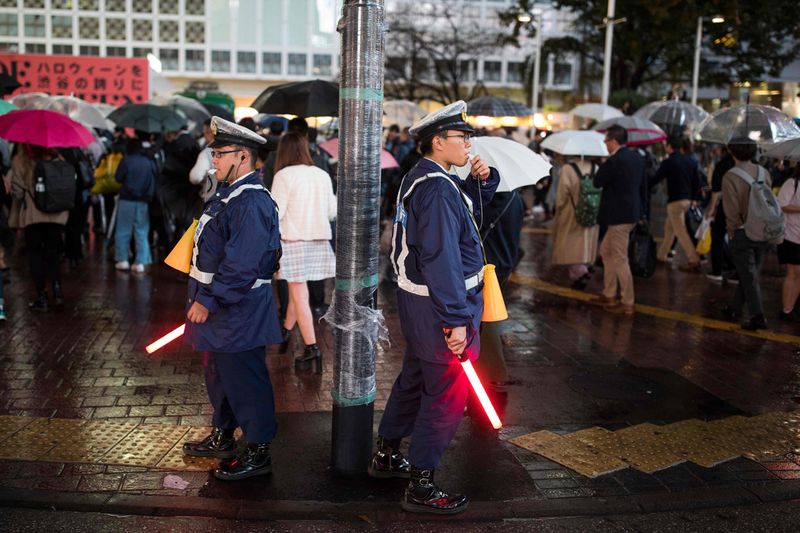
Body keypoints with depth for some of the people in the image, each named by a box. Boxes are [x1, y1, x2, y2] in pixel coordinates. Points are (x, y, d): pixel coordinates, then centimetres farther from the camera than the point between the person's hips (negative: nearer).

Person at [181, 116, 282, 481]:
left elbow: (240, 264, -28)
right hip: (220, 305, 11)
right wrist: (203, 298, 18)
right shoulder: (229, 194, 11)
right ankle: (222, 436, 39)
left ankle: (258, 452, 13)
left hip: (239, 310, -11)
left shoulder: (252, 203, -22)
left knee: (244, 381, 0)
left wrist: (208, 301, -24)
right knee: (218, 374, 22)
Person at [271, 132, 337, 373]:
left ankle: (312, 350, -3)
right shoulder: (322, 175, 5)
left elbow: (276, 213, -12)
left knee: (299, 295, -1)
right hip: (318, 240, 5)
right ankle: (286, 332, 35)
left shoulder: (284, 176, -9)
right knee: (297, 290, 19)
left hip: (293, 240, -5)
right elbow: (332, 211, 11)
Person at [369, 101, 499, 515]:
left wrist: (482, 179, 3)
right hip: (439, 306, -10)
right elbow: (441, 258, -27)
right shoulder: (438, 188, -21)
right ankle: (421, 487, 7)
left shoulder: (421, 178, 11)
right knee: (447, 396, -1)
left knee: (416, 377, 23)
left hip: (415, 297, 11)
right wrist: (456, 320, -26)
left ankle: (386, 456, 38)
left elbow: (468, 206, 23)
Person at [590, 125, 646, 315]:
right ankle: (609, 295, 27)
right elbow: (642, 185, 16)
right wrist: (641, 208, 24)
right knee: (606, 250, 20)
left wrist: (603, 165, -1)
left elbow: (597, 182, -13)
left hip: (619, 216, -10)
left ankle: (627, 303, 5)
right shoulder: (637, 157, 8)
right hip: (632, 212, 10)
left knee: (620, 259, -2)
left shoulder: (614, 161, -20)